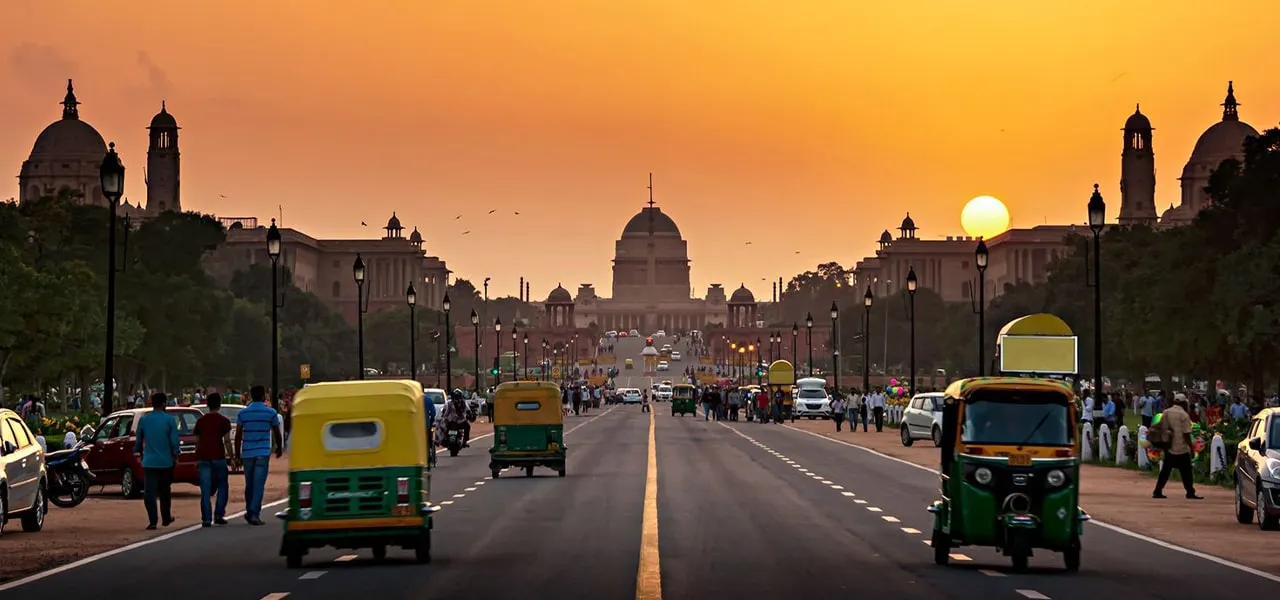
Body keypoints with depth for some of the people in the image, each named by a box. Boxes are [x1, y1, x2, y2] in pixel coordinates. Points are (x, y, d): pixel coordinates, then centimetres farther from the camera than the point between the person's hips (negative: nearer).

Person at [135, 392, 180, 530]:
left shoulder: (144, 419, 1)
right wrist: (175, 456, 6)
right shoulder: (169, 419, -6)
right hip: (166, 461, 0)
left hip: (149, 461, 0)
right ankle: (166, 518, 27)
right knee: (164, 492, 16)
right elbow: (174, 441, -8)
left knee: (149, 492, -2)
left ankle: (152, 521, -11)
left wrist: (139, 452, 28)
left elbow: (138, 440, 10)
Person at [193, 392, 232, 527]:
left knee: (205, 490, 1)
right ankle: (218, 515, 4)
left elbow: (197, 441, 12)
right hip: (218, 457, -2)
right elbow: (227, 440, -5)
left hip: (203, 458, 2)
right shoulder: (223, 421, 0)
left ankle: (206, 519, -5)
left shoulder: (200, 421, 10)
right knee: (222, 486, 12)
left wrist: (197, 459, 20)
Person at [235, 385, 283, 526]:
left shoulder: (242, 413, 4)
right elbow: (276, 432, 6)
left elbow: (238, 435, 4)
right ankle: (254, 515, -11)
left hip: (247, 453, 3)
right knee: (259, 485, -4)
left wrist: (237, 454, 10)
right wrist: (279, 448, 22)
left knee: (249, 484, 15)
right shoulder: (270, 412, -1)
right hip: (263, 452, -3)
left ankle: (249, 513, 22)